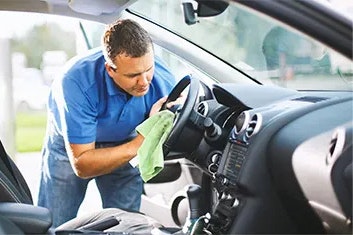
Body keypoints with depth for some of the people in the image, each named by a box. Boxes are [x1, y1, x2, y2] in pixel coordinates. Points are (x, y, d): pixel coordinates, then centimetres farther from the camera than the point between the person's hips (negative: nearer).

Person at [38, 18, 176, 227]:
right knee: (52, 226, 3)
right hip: (69, 146, -2)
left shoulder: (164, 81, -28)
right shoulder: (78, 82, -38)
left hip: (123, 144, 2)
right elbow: (81, 165, -34)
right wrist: (137, 145, -44)